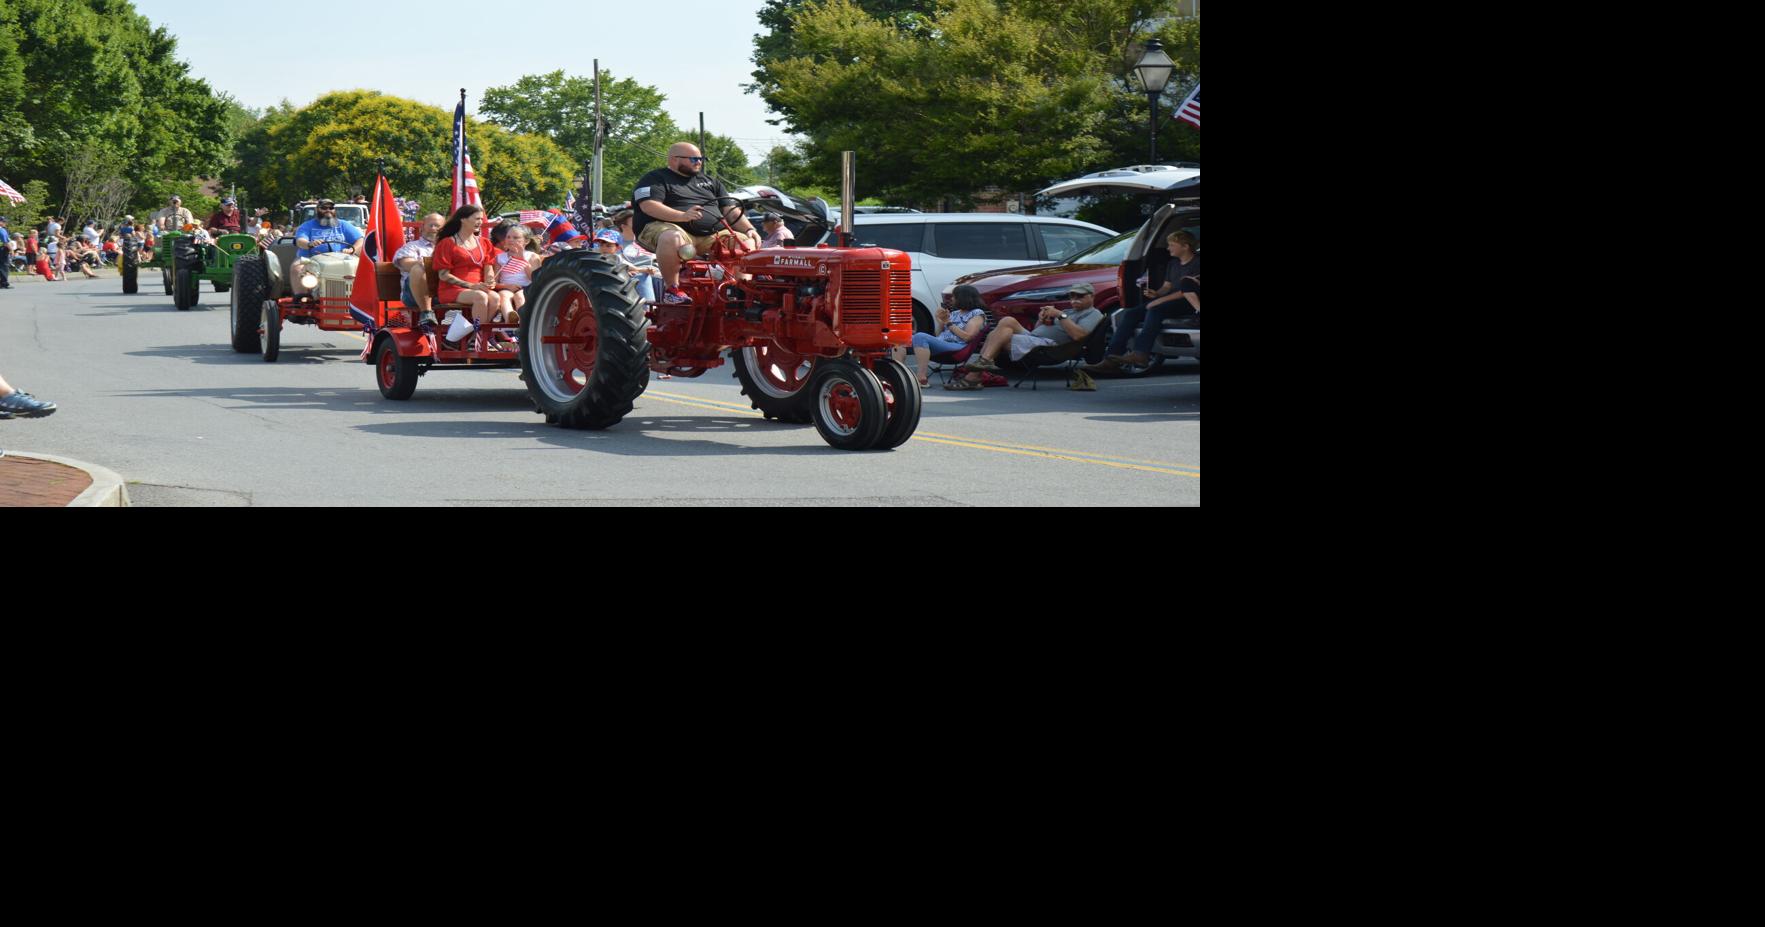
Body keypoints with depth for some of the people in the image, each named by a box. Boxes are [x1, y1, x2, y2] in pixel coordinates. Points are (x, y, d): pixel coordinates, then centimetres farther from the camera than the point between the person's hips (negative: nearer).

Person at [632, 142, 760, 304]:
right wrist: (682, 216, -27)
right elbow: (648, 205, -13)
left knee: (747, 242, -13)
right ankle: (672, 289, -28)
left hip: (710, 235, 6)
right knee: (672, 238, -42)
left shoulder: (709, 182, 26)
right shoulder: (656, 179, 5)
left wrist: (749, 230, 2)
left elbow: (732, 211, 22)